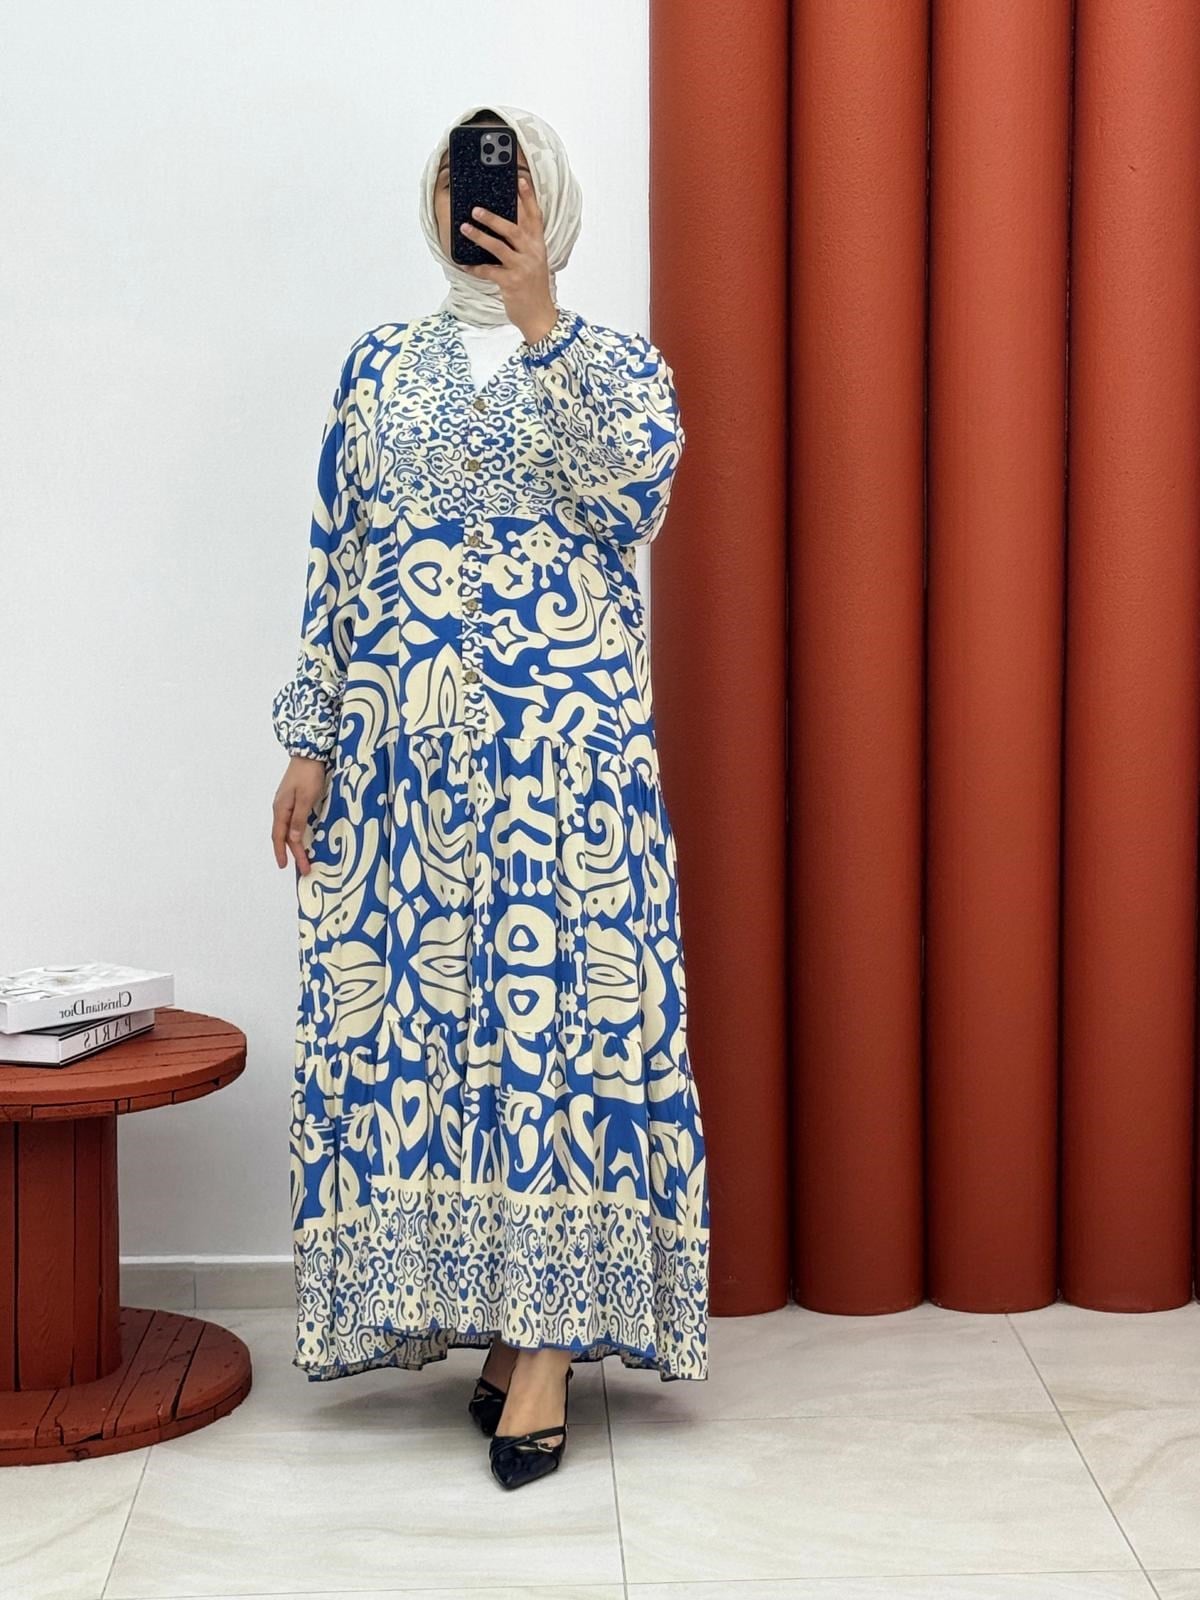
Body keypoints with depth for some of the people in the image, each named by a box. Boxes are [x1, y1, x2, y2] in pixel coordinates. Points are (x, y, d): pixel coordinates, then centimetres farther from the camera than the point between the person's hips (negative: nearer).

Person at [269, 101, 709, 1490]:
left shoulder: (616, 362, 8)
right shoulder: (379, 365, 13)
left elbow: (630, 495, -13)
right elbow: (334, 564, 10)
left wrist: (540, 321, -17)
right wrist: (308, 744, 4)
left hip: (565, 736, -2)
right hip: (403, 736, 3)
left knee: (560, 994, -7)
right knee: (409, 1002, 1)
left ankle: (544, 1339, -3)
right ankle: (482, 1306, 14)